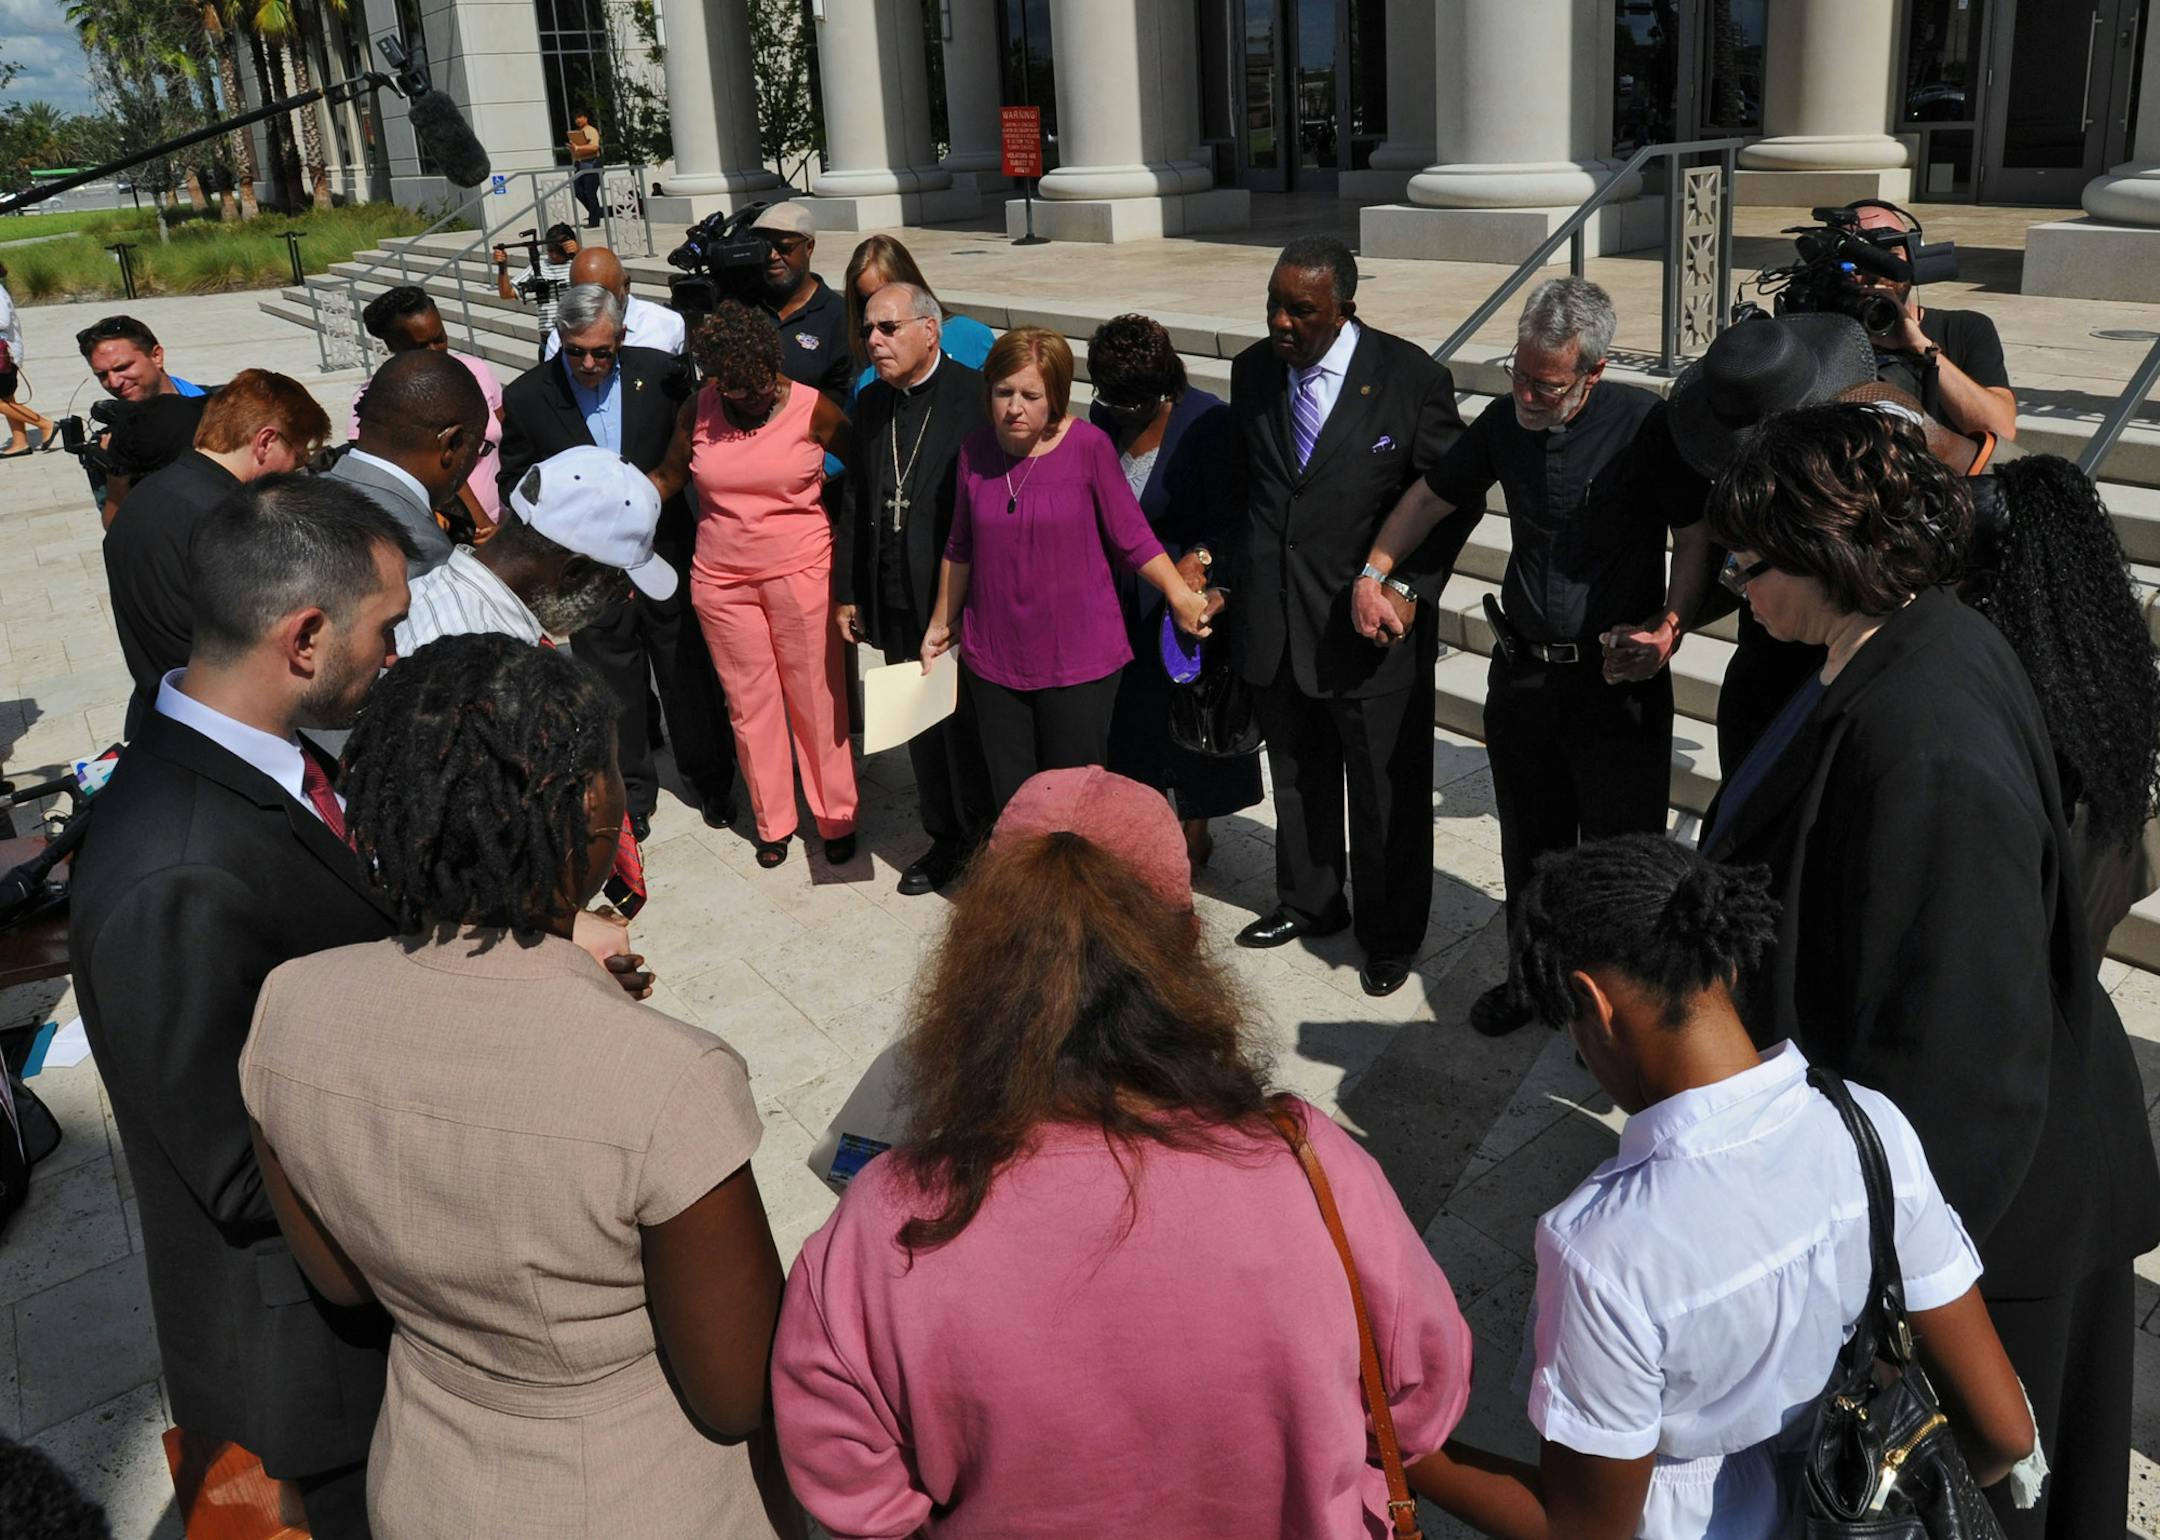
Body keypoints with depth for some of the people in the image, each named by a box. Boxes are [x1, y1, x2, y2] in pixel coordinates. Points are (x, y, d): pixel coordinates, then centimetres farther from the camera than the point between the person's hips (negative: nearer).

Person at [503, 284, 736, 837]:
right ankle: (630, 792, 32)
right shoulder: (527, 396, -8)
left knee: (689, 677, 14)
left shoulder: (660, 372, -8)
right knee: (614, 689, 13)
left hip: (666, 556, 0)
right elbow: (518, 488, 1)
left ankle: (709, 781, 34)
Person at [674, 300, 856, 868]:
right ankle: (772, 821, 25)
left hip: (801, 572, -2)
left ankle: (837, 816, 22)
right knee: (750, 702, 9)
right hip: (722, 580, 3)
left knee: (818, 698, 5)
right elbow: (670, 476, 7)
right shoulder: (699, 409, -1)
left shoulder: (812, 410, -9)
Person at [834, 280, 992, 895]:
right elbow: (856, 502, 13)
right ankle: (945, 838, 32)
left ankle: (986, 840, 22)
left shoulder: (976, 397, -12)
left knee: (967, 724, 4)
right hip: (897, 603, 6)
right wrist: (847, 591, 12)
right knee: (921, 726, 16)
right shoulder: (870, 403, 9)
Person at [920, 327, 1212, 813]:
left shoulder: (1088, 446, -11)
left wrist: (1180, 595, -13)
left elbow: (1132, 537, -4)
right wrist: (942, 623, 21)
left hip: (1078, 661, -3)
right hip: (993, 659, 3)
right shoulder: (976, 451, 1)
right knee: (1010, 804, 9)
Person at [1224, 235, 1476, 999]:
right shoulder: (1253, 370, 1)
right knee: (1298, 779, 20)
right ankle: (1309, 901, 42)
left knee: (1387, 793, 9)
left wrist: (1407, 588, -10)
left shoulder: (1410, 378, -12)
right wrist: (1233, 563, 4)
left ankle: (1390, 936, 28)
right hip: (1273, 622, 4)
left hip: (1370, 628, -4)